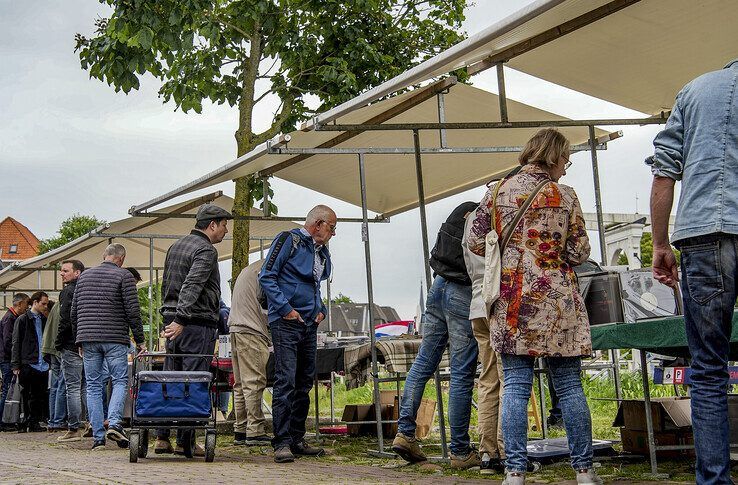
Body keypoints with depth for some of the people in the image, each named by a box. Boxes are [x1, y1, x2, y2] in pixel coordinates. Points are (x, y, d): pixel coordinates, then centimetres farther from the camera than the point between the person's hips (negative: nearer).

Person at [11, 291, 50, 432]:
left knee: (39, 397, 6)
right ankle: (25, 423, 6)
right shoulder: (22, 320, 0)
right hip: (27, 364, -5)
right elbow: (16, 343, -3)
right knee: (26, 396, 0)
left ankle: (34, 423, 12)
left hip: (42, 366, 5)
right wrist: (16, 365, -9)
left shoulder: (44, 320, 15)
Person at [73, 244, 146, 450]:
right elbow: (133, 311, -7)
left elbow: (74, 312, 16)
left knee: (93, 385, 6)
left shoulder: (84, 276, 14)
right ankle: (114, 423, -17)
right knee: (120, 381, 3)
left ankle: (98, 436, 4)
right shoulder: (124, 276, -1)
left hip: (88, 338, 4)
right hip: (115, 339, -4)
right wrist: (140, 341, -1)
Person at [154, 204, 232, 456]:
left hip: (172, 319, 9)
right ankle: (184, 441, -3)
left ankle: (162, 437, 10)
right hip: (198, 323, -9)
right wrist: (181, 319, -29)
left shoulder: (175, 246, 19)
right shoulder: (206, 250, -10)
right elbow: (192, 287, -23)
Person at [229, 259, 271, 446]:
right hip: (251, 333, -10)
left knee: (241, 384, 10)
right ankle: (255, 432, -10)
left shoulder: (248, 270, 25)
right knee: (254, 383, -9)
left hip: (236, 330, 10)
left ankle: (241, 430, 12)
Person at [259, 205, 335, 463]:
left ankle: (297, 439, 18)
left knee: (304, 383, 10)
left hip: (310, 326, 8)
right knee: (285, 381, -12)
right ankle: (282, 443, -11)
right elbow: (266, 276, -10)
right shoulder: (288, 240, -5)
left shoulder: (322, 253, 18)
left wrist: (321, 309, 13)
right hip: (286, 323, -8)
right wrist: (285, 308, -16)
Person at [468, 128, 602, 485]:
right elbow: (579, 252, 0)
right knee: (569, 385, 6)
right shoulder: (565, 195, 0)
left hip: (513, 298, 1)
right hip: (557, 298, -1)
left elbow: (475, 243, 5)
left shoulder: (498, 192, 4)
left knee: (516, 385, 1)